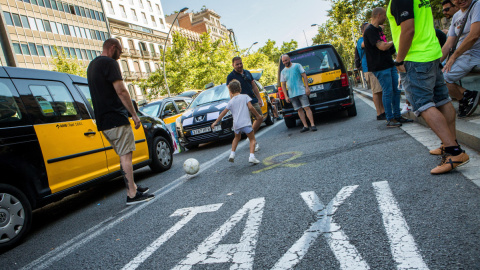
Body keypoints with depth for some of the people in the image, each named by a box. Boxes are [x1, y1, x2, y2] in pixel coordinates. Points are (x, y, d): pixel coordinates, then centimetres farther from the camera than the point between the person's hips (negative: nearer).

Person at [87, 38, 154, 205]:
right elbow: (121, 91, -17)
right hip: (116, 118, -9)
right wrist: (134, 114, -13)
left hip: (103, 121, 9)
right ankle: (132, 194, -4)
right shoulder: (109, 63, -8)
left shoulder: (92, 66, 22)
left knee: (124, 155, 16)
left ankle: (133, 187, 24)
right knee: (125, 155, -7)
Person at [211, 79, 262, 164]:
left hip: (236, 124, 4)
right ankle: (252, 156, -12)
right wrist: (258, 116, 5)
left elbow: (223, 113, 12)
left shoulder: (231, 101, 12)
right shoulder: (245, 97, 5)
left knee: (237, 138, 29)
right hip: (246, 123, -3)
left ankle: (232, 154, 22)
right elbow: (250, 107, -6)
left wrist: (216, 122, 19)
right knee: (252, 139, 6)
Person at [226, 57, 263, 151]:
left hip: (254, 101, 7)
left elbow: (254, 86, 17)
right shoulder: (231, 76, -5)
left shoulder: (247, 73, 13)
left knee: (260, 118, 8)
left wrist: (259, 99, 12)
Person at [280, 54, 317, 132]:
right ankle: (305, 126, 6)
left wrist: (307, 87, -10)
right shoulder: (283, 72, 12)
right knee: (299, 110, 3)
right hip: (292, 94, 3)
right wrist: (286, 96, 2)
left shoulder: (297, 66, 3)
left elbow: (304, 76, 0)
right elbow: (283, 85, 10)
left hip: (301, 91, -3)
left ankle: (313, 125, -7)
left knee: (306, 108, -8)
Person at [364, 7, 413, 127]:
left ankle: (397, 116, 19)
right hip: (380, 67, -10)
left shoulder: (379, 29, 20)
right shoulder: (369, 30, -12)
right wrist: (393, 42, -3)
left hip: (390, 64, 10)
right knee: (388, 92, -7)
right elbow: (382, 46, -20)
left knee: (396, 90, 10)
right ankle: (389, 119, 2)